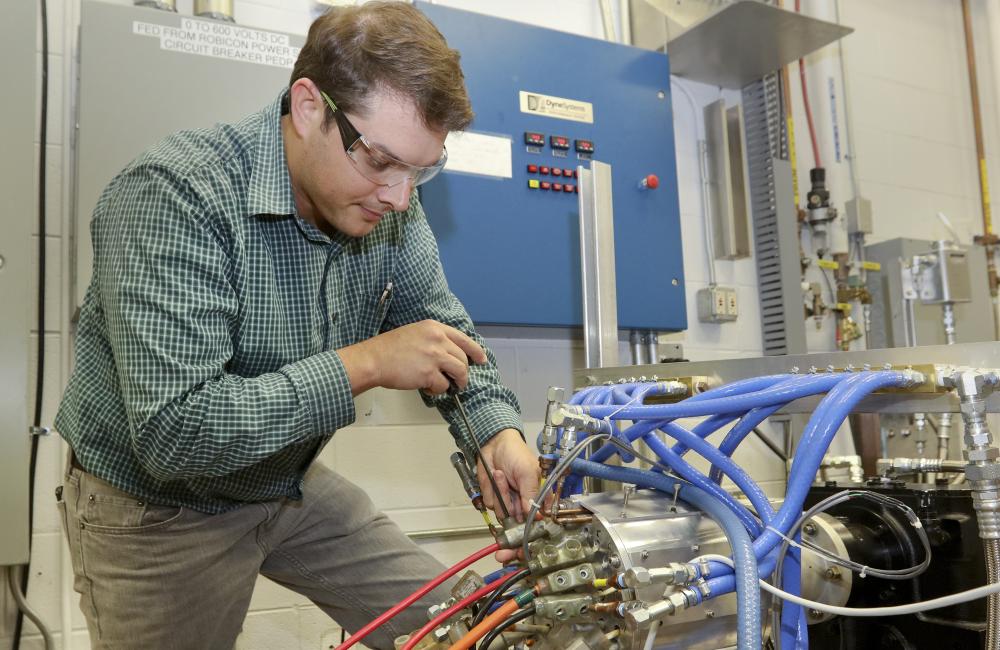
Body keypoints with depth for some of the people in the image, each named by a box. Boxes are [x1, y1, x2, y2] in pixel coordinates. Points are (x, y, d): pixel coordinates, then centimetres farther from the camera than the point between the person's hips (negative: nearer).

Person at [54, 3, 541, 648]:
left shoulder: (389, 206, -10)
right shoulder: (175, 195, -31)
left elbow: (446, 327, 2)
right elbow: (174, 433, -37)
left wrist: (498, 429, -16)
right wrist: (366, 363, -35)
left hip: (292, 484, 6)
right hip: (155, 507, -5)